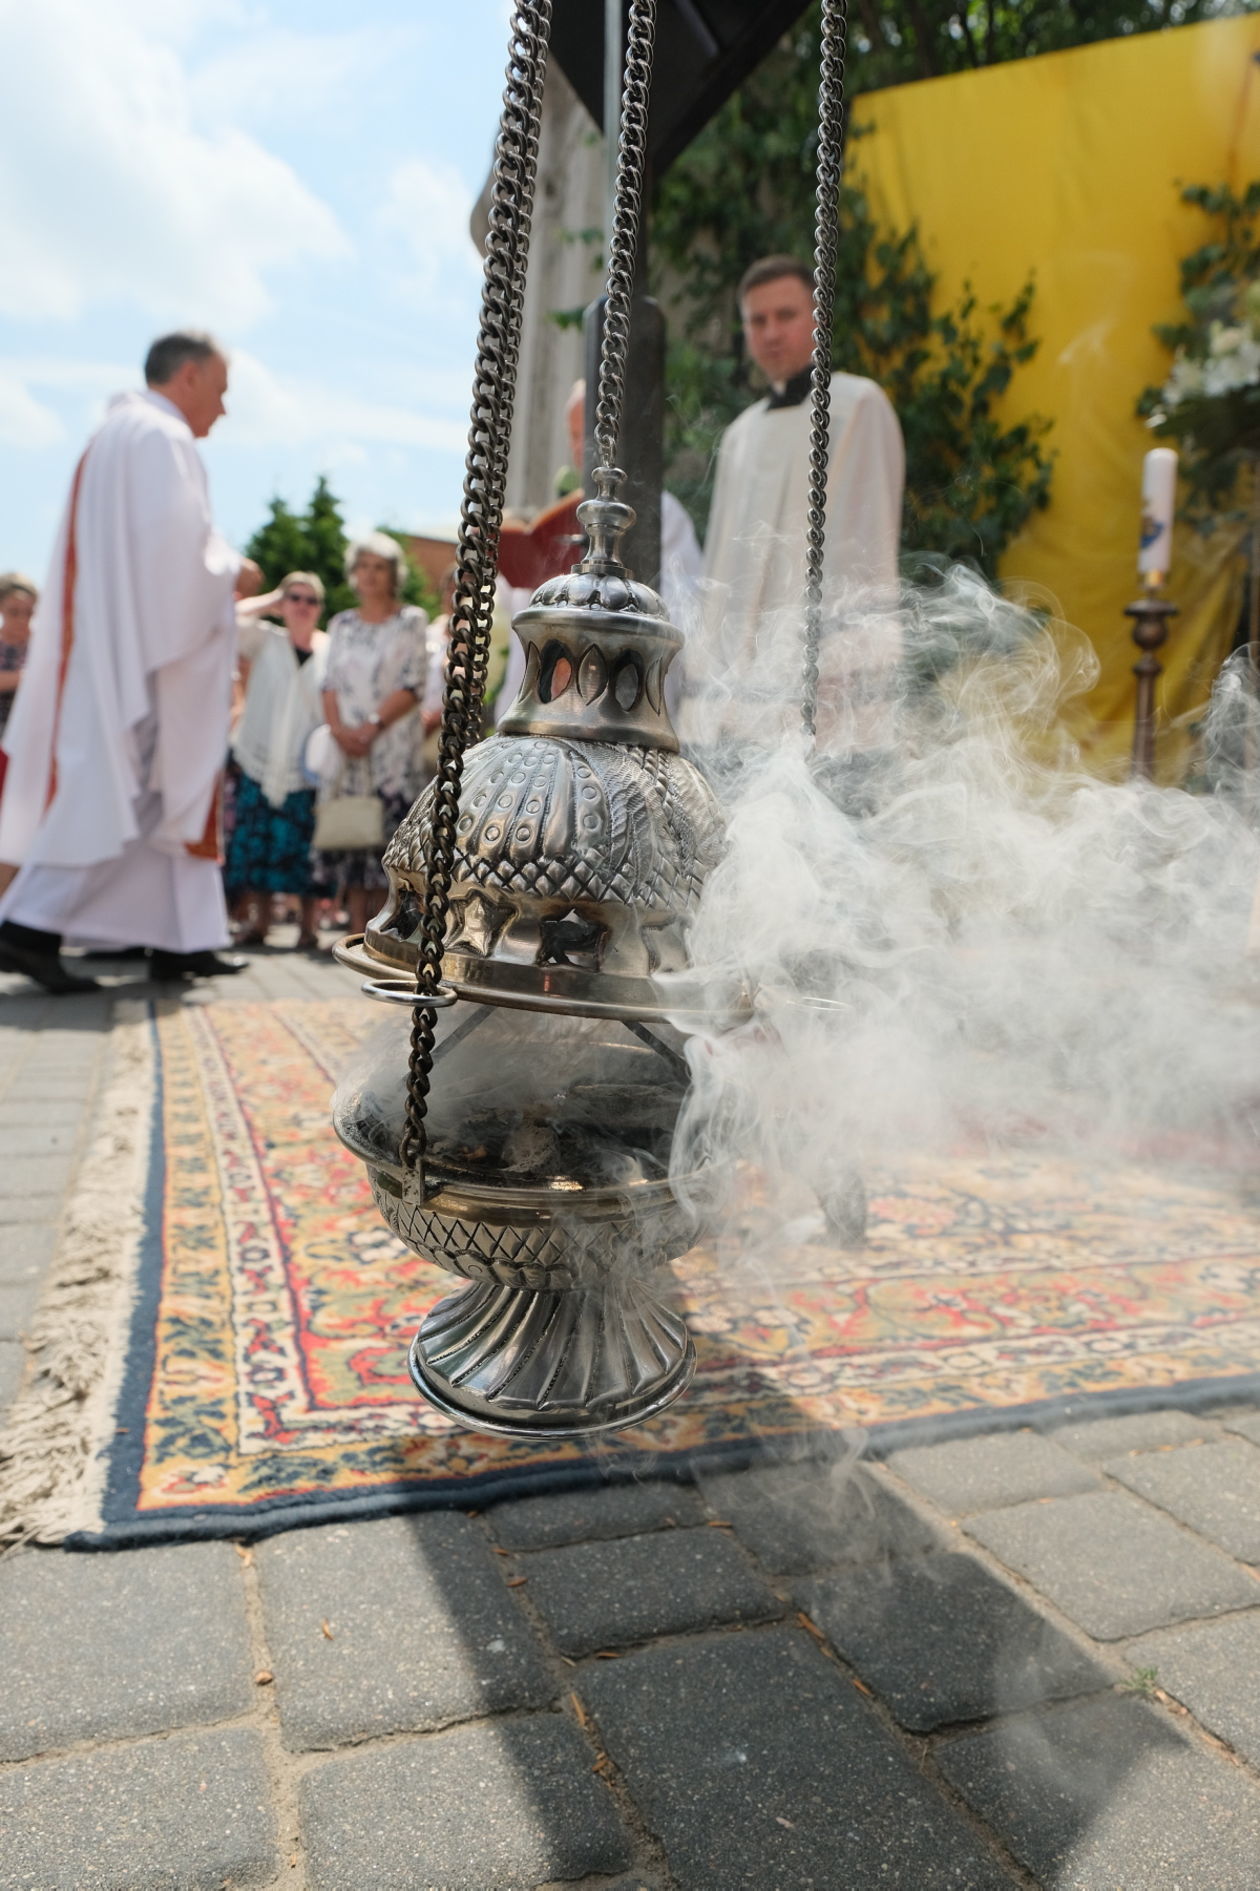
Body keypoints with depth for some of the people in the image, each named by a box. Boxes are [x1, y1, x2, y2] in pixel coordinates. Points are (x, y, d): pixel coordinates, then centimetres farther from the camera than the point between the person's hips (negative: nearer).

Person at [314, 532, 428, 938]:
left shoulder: (411, 620, 4)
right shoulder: (341, 624, 17)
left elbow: (413, 687, -5)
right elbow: (331, 684, 11)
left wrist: (372, 726, -14)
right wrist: (337, 727, -7)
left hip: (395, 747, -4)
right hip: (348, 748, 4)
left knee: (392, 826, -9)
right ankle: (357, 925, 5)